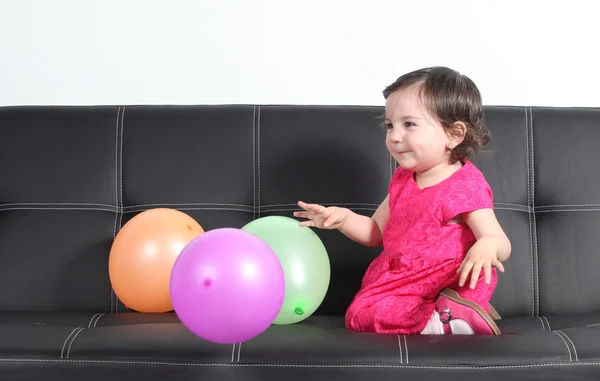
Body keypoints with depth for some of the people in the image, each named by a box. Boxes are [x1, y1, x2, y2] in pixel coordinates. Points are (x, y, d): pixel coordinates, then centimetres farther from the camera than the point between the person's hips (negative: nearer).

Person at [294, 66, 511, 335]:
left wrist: (487, 246, -39)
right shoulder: (403, 179, 11)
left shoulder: (466, 187, -12)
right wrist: (343, 218, 1)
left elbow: (502, 245, -14)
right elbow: (377, 232, 20)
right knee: (359, 313, -16)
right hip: (399, 279, 9)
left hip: (447, 288, -8)